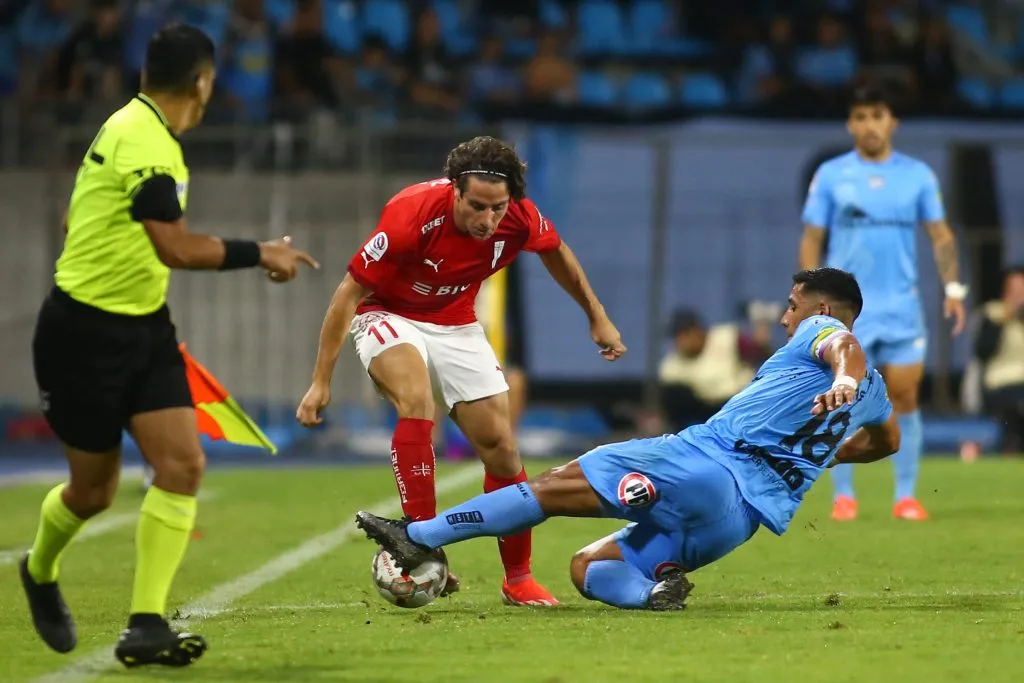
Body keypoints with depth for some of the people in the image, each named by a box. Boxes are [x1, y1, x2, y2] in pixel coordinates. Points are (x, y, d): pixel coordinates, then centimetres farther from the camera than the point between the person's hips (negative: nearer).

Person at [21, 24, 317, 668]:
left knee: (183, 465, -8)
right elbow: (175, 248, -29)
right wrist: (259, 253, -20)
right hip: (86, 332, -9)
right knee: (95, 489, 5)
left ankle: (146, 626, -9)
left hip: (144, 327, 9)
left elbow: (77, 218, 19)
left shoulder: (136, 127, 8)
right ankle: (40, 572, 37)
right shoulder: (142, 141, -22)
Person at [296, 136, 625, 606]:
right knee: (417, 404, -34)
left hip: (456, 327, 4)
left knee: (501, 451, -2)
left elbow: (556, 253, 5)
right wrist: (321, 382, -23)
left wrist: (597, 318, 13)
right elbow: (350, 292, -24)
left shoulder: (520, 219, -21)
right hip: (388, 316, -4)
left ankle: (518, 578, 16)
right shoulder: (414, 215, -34)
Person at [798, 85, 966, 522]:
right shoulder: (831, 175, 3)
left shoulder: (918, 175, 5)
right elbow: (811, 240, 5)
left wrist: (953, 288, -5)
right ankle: (843, 497, 5)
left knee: (904, 398, -1)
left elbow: (941, 235, 6)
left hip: (902, 306, 1)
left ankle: (906, 497, 6)